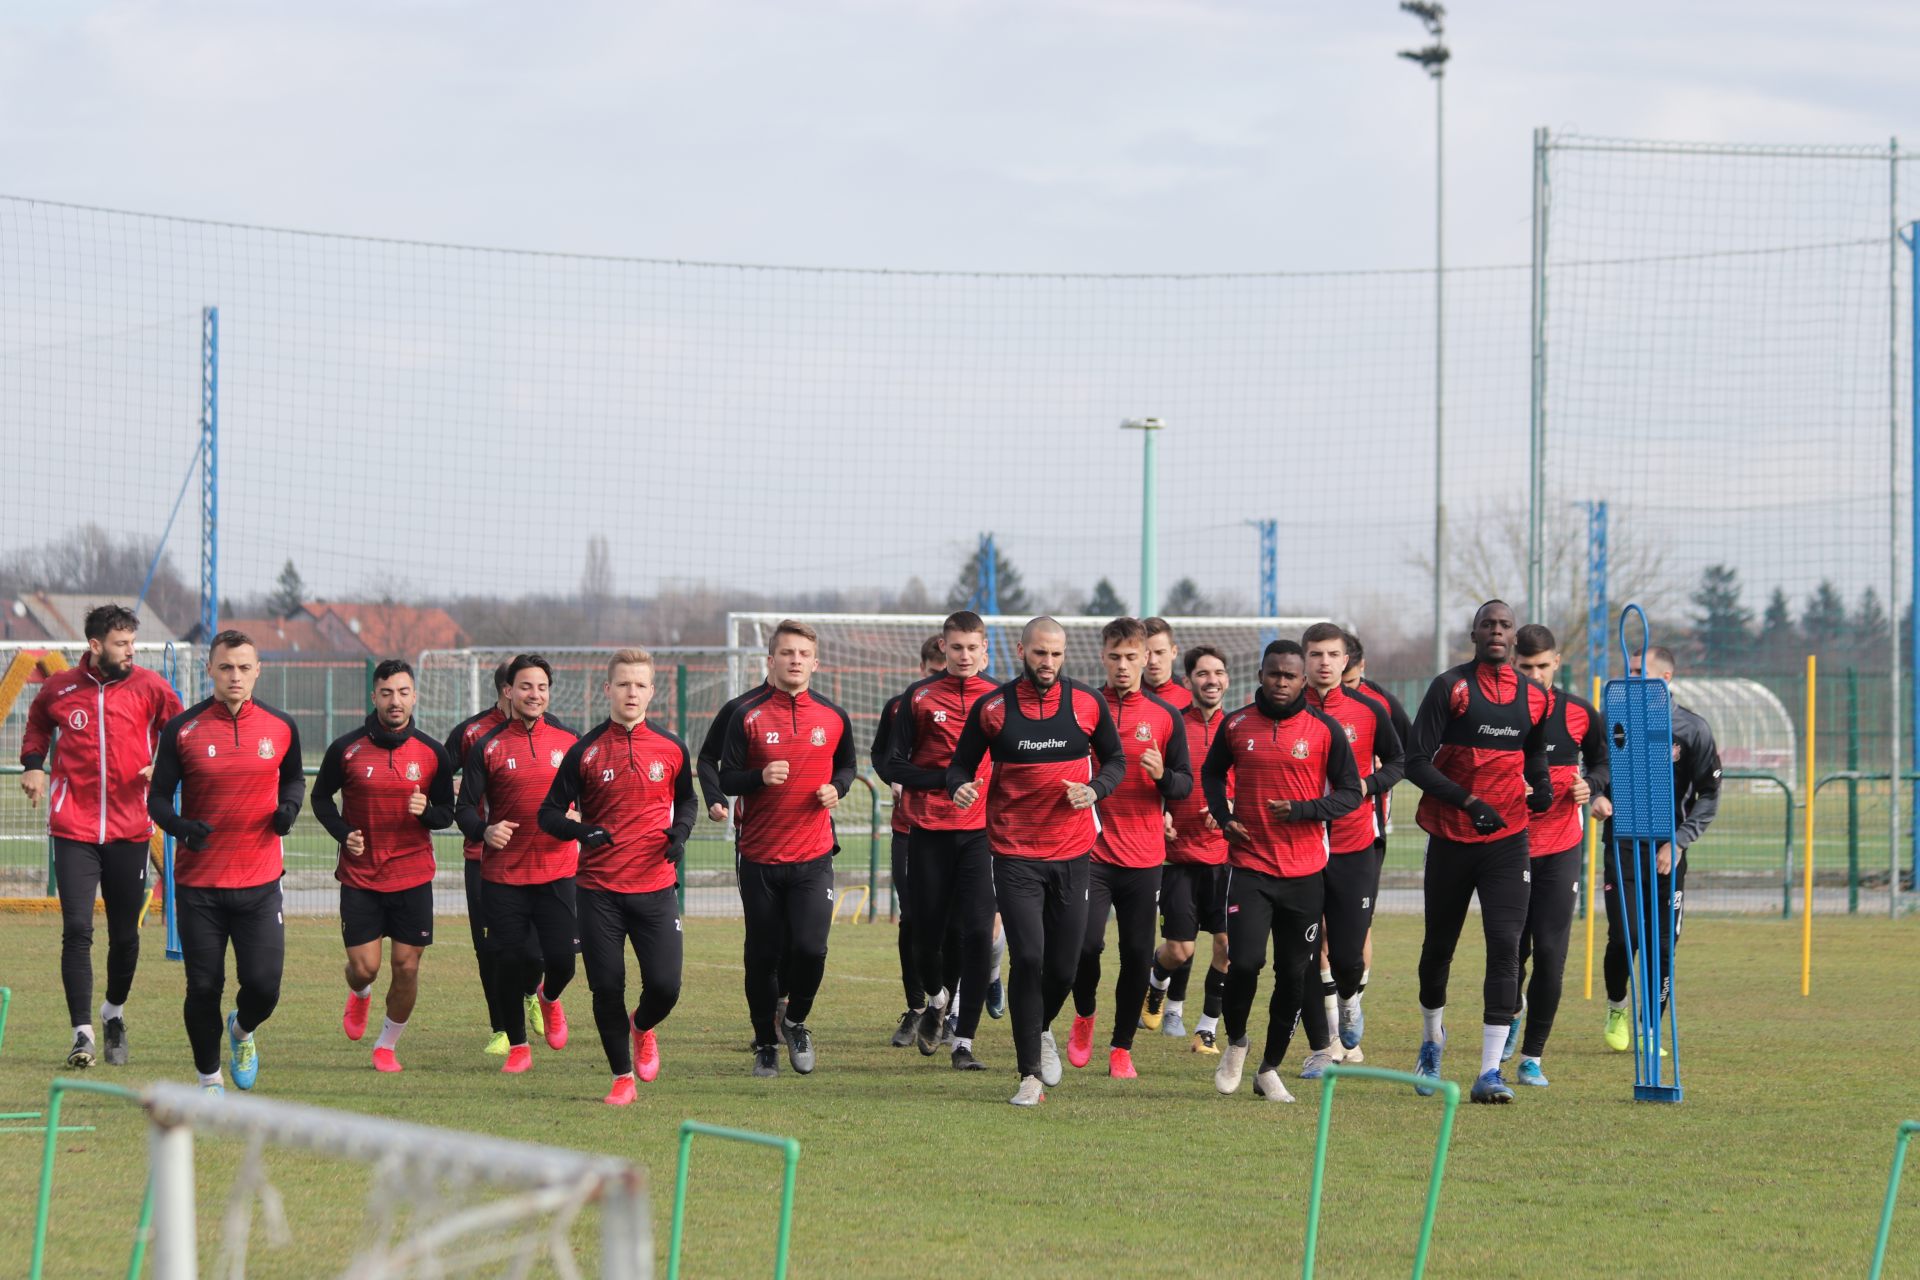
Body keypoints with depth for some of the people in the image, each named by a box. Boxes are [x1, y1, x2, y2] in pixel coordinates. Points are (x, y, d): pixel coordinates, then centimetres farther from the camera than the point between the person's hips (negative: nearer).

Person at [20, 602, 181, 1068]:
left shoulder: (149, 688, 0)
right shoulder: (59, 688, 2)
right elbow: (37, 724, 22)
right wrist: (33, 764, 6)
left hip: (130, 831, 1)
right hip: (73, 829, -1)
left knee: (125, 934, 10)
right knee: (77, 930, -11)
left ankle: (115, 1012, 35)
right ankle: (82, 1033, -9)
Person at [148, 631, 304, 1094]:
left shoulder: (280, 727, 3)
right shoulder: (182, 730, -3)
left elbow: (293, 777, 20)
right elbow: (158, 796, 2)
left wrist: (289, 806, -1)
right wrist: (179, 825, -19)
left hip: (259, 881, 1)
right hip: (197, 882, -1)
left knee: (263, 985, -7)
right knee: (203, 987, 0)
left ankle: (243, 1030, 29)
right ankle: (209, 1078, 21)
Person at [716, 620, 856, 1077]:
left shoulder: (833, 717, 5)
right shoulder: (748, 717, -1)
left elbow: (846, 765, 20)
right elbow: (726, 778, -1)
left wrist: (837, 787, -2)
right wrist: (760, 777, -20)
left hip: (813, 855, 0)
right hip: (760, 855, 0)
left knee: (810, 948, -14)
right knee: (762, 955, 5)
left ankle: (796, 1020, 14)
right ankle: (765, 1044, 22)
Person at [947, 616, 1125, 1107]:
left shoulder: (1088, 703, 1)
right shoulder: (991, 708, -3)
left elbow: (1115, 760, 12)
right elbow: (961, 763, 6)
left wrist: (1093, 790, -8)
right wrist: (960, 787, -17)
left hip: (1072, 852, 2)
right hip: (1015, 855, -2)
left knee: (1063, 968, 5)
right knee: (1028, 959, -12)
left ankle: (1041, 1031, 38)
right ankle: (1030, 1075, -3)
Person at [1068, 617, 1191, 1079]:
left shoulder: (1166, 716, 6)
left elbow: (1186, 784, 7)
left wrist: (1162, 775, -14)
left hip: (1145, 856, 1)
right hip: (1091, 850, -1)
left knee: (1138, 954, 1)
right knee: (1086, 942, -13)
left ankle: (1121, 1048, 15)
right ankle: (1084, 1015, 16)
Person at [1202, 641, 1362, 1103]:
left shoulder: (1325, 729, -2)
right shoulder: (1236, 725, 3)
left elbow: (1350, 792, 2)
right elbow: (1212, 773, 20)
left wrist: (1301, 810, -14)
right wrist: (1224, 817, 2)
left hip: (1305, 873, 0)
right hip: (1249, 865, 0)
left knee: (1293, 974, 4)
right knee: (1245, 960, -15)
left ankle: (1270, 1069, 18)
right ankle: (1235, 1043, 12)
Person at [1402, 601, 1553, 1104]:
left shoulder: (1534, 698, 6)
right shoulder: (1450, 688, -6)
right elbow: (1416, 763, -12)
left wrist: (1540, 786, 4)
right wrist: (1469, 802, -21)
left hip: (1507, 840, 1)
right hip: (1451, 836, -1)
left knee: (1505, 945, -12)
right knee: (1439, 944, 12)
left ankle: (1490, 1071, -14)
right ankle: (1432, 1039, 39)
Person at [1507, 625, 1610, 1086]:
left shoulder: (1578, 714, 2)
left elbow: (1604, 762, 17)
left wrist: (1592, 785, -4)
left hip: (1561, 848, 1)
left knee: (1550, 954, -5)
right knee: (1512, 948, 1)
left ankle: (1533, 1056, 4)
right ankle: (1512, 1013, 35)